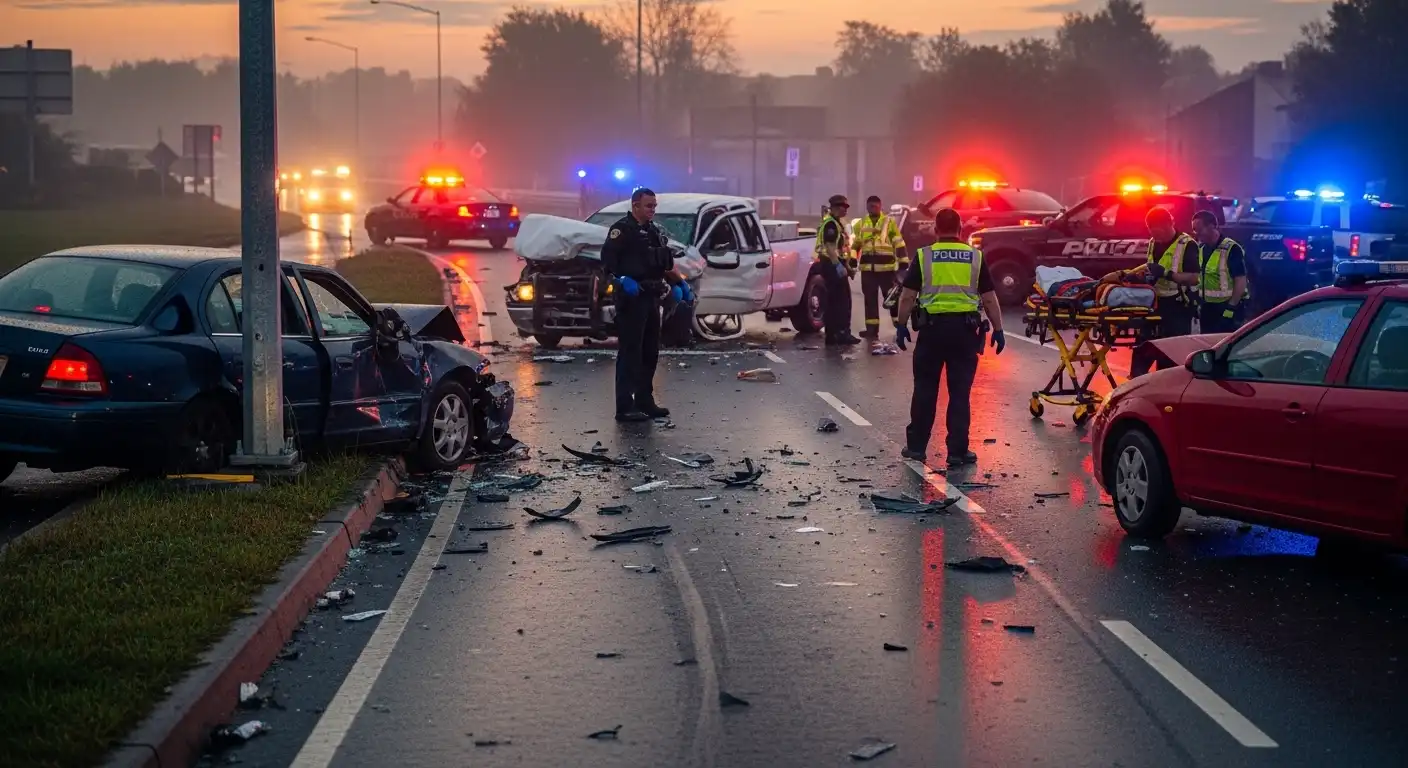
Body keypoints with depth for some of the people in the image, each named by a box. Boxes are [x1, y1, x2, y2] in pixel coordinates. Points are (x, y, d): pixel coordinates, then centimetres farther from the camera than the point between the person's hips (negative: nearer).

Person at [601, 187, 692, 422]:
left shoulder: (654, 231, 18)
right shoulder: (623, 228, -8)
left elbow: (666, 263, 26)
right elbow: (608, 259, -18)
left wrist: (680, 283, 17)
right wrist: (621, 280, -32)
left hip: (651, 298, 9)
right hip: (631, 299, -9)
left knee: (650, 352, 13)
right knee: (630, 352, -9)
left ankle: (645, 401, 22)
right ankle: (625, 407, -8)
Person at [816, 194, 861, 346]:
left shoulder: (837, 223, 21)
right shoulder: (830, 223, -12)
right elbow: (829, 246, -22)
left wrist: (847, 266, 26)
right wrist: (838, 265, -29)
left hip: (835, 265, 11)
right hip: (832, 265, -11)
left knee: (834, 301, 10)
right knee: (842, 300, -11)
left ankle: (832, 335, 12)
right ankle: (842, 333, -13)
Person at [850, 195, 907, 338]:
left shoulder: (889, 222, 2)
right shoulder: (860, 224, 12)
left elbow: (899, 243, 1)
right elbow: (854, 244, 15)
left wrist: (903, 261, -5)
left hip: (886, 266, -3)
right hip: (867, 267, 3)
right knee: (870, 299, 6)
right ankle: (872, 328, 10)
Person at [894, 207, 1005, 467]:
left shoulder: (923, 256, 0)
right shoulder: (975, 257, 3)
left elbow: (907, 296, -2)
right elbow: (989, 299, 2)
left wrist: (901, 325, 7)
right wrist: (998, 330, 8)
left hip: (932, 326, 0)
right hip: (964, 328, 0)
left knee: (925, 389, 10)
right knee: (960, 392, 4)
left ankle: (916, 446, 16)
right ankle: (957, 451, 4)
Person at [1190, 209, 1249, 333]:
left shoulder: (1231, 249, -16)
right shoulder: (1201, 248, 9)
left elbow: (1241, 280, -17)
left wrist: (1231, 307, -19)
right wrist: (1199, 302, 14)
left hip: (1225, 308, -8)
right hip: (1207, 308, 8)